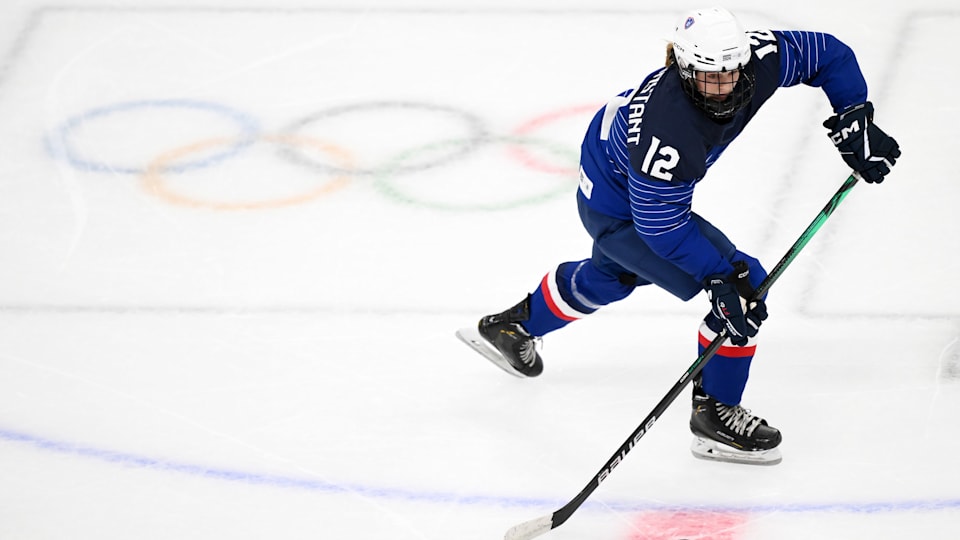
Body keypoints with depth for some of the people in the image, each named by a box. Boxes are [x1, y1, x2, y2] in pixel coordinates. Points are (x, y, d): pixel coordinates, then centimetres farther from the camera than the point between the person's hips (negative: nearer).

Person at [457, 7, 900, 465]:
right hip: (618, 211, -9)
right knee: (747, 287, -16)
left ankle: (512, 326, 62)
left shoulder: (757, 61, -26)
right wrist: (721, 276, -35)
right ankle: (714, 415, 0)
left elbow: (826, 53, -11)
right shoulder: (667, 132, -43)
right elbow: (662, 225, -33)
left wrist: (854, 121, -16)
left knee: (612, 276, 38)